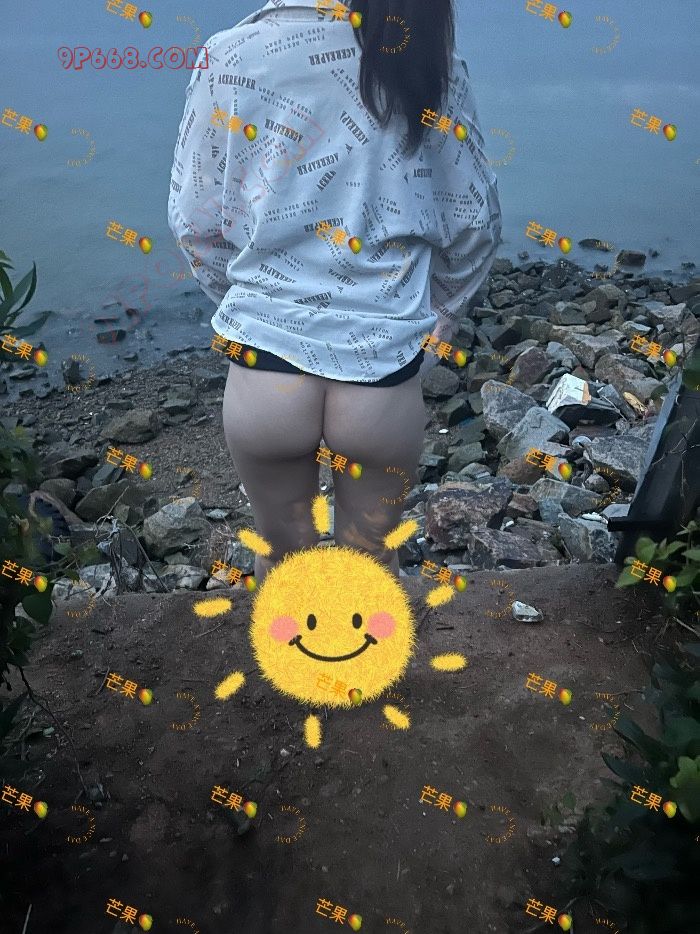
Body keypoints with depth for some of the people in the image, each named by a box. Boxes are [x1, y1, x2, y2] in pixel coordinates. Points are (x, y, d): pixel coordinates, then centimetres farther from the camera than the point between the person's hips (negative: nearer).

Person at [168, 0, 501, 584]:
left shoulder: (231, 56, -5)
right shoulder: (434, 62, -2)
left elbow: (195, 222, -1)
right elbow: (476, 223, 3)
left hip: (266, 368, 0)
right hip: (387, 375, 1)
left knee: (284, 551, 25)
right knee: (371, 553, 24)